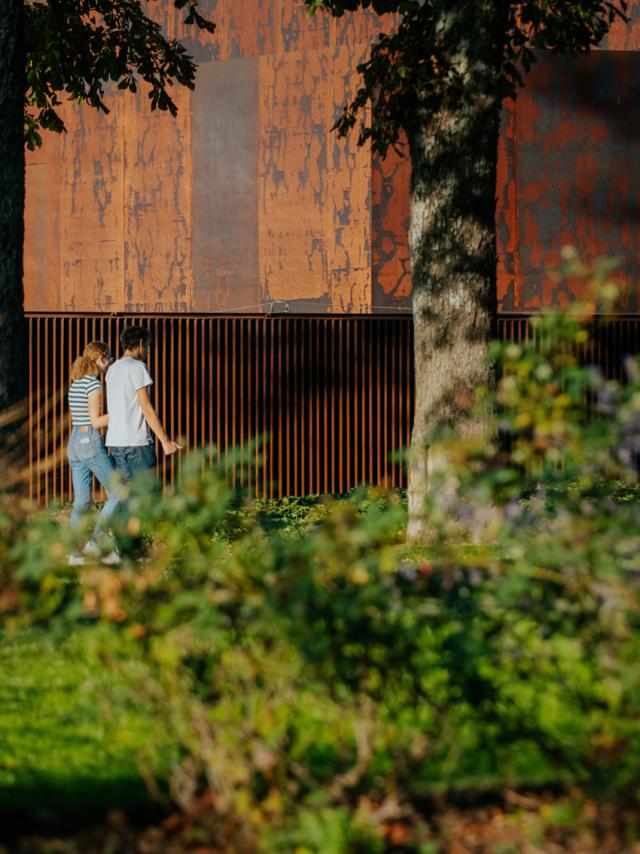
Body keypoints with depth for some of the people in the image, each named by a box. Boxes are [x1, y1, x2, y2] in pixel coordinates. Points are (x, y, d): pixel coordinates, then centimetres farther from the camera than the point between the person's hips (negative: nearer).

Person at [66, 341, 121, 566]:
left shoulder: (76, 383, 14)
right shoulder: (93, 383, -12)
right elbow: (96, 421, -14)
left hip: (74, 443, 8)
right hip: (91, 442, -8)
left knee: (81, 500, 7)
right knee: (117, 494, 0)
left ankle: (75, 552, 4)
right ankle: (95, 541, -7)